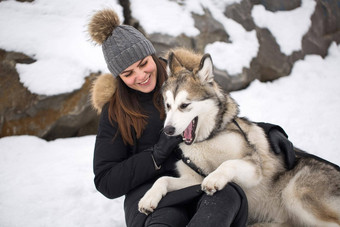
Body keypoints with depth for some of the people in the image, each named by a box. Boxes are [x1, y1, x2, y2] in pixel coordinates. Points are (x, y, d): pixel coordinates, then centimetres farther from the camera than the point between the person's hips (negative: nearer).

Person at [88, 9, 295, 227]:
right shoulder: (114, 111, 8)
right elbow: (106, 183, 3)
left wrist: (271, 130, 6)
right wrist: (158, 152, -10)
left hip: (204, 185, 2)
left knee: (228, 194, -36)